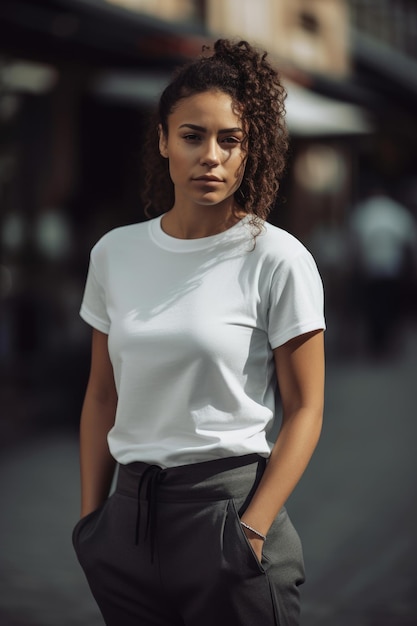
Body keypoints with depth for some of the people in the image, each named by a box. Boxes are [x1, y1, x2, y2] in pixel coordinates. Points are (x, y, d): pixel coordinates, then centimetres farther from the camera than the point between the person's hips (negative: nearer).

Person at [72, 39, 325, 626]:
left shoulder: (277, 259, -8)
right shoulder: (114, 253, 5)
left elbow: (304, 410, -7)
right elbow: (102, 396, 11)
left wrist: (251, 532, -14)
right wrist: (90, 518, 7)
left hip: (228, 504, -4)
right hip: (130, 512, 4)